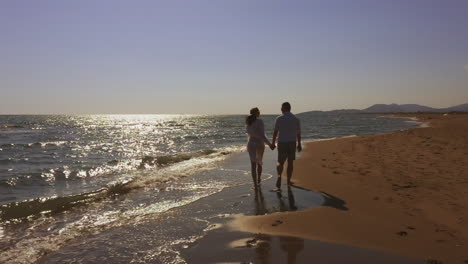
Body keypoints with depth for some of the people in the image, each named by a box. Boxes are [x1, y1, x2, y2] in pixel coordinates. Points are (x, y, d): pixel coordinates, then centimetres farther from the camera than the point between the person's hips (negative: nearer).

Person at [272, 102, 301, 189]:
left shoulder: (279, 119, -6)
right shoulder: (296, 119, 1)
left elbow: (275, 132, -9)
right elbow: (298, 134, 5)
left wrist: (273, 143, -1)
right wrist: (299, 144, 14)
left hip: (282, 143, -2)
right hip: (292, 143, 2)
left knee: (280, 162, 7)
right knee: (290, 162, 13)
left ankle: (279, 176, -19)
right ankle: (288, 180, 20)